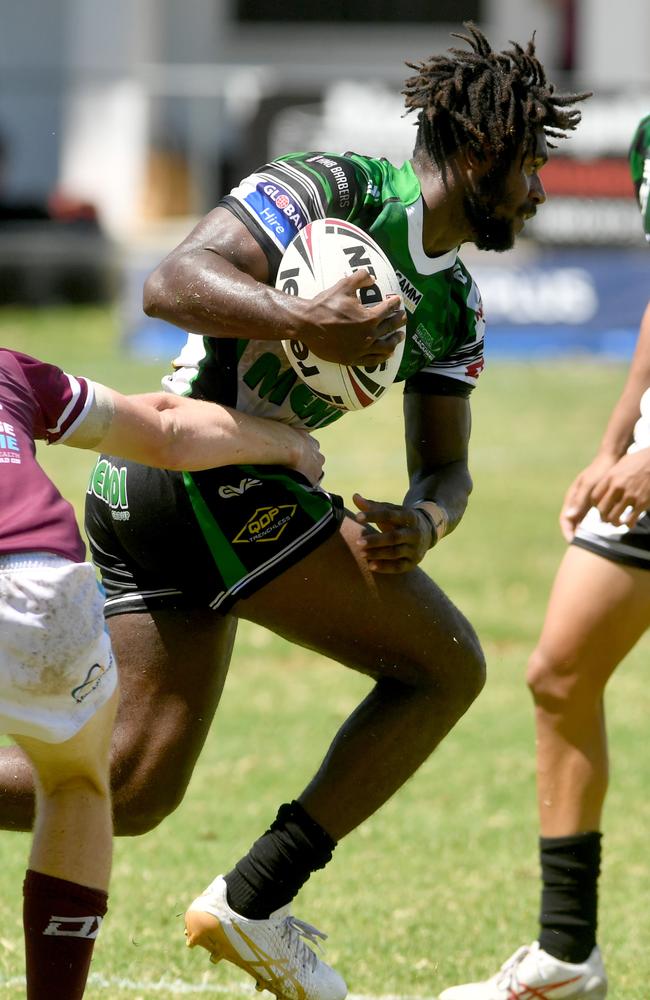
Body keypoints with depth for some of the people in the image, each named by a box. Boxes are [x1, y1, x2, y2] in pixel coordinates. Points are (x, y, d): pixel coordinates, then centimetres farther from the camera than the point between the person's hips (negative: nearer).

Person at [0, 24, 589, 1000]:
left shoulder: (453, 306, 18)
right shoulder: (335, 188, -9)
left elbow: (446, 469, 16)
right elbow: (172, 282, -20)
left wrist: (423, 520, -8)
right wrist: (303, 321, -36)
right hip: (210, 476, -10)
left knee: (133, 789, 8)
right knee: (446, 665, -5)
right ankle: (252, 901, -8)